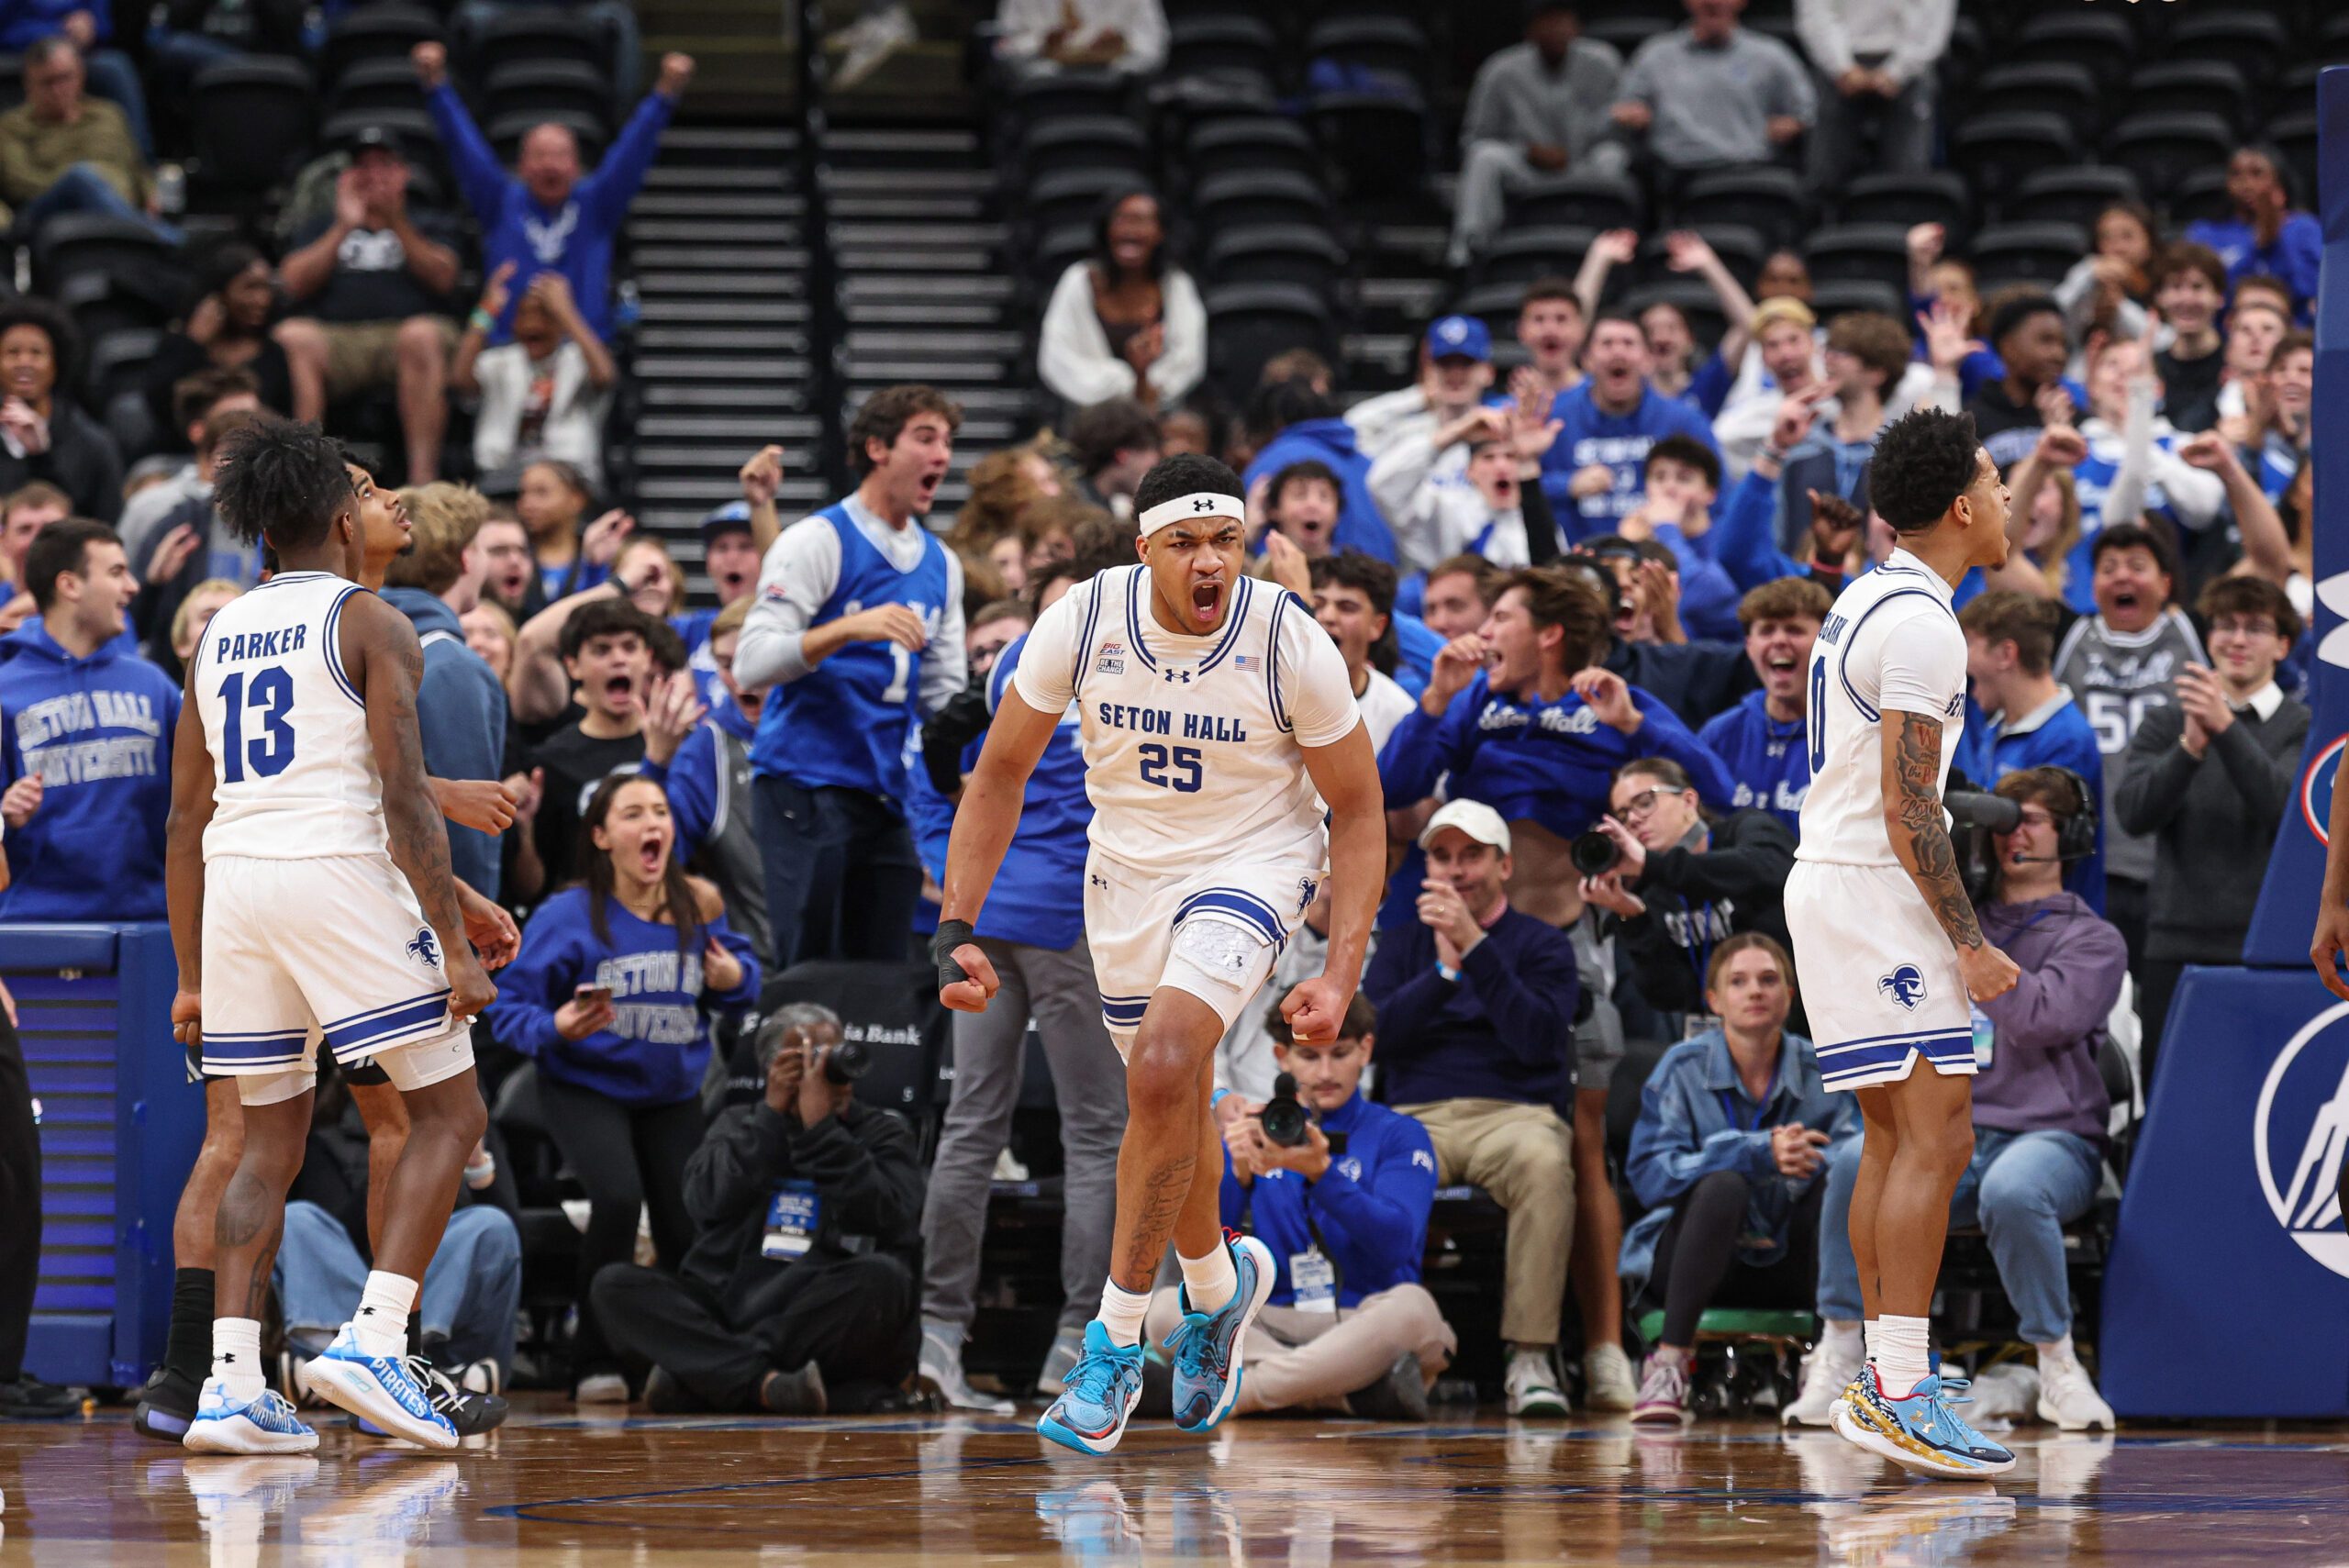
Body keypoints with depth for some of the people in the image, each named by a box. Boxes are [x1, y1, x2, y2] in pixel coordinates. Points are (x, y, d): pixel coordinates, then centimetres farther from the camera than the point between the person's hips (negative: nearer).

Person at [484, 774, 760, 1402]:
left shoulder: (697, 909, -3)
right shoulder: (568, 916, -14)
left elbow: (741, 984, 12)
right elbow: (508, 1007, -13)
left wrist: (735, 978, -12)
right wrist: (555, 1028, -33)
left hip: (672, 1094, 4)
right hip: (587, 1088, -4)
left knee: (688, 1228, -1)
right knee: (618, 1197, -28)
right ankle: (595, 1361, -14)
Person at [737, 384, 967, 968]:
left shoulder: (941, 563, 16)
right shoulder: (818, 542, -4)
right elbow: (751, 662, -14)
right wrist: (849, 628, -25)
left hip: (888, 796, 7)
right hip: (808, 784, -7)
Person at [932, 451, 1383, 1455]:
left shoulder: (1291, 645, -23)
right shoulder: (1083, 622, -18)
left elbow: (1359, 813, -11)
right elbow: (1000, 774, -4)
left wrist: (1341, 973, -20)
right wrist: (955, 931, -11)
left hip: (1254, 859, -4)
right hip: (1129, 863, 4)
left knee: (1162, 1064, -25)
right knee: (1168, 1094, 17)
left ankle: (1116, 1338, -14)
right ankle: (1219, 1285, 47)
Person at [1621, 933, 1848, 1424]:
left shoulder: (1819, 1071, 2)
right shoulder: (1683, 1067, -5)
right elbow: (1648, 1172, -19)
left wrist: (1805, 1161, -32)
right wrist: (1760, 1153, -31)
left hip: (1789, 1268, 2)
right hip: (1691, 1258, -2)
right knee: (1723, 1184, -34)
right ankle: (1670, 1361, -32)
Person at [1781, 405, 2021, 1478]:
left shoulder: (1868, 600, 16)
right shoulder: (1922, 623, -16)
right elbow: (1907, 804, -20)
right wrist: (1967, 941, -18)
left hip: (1832, 880, 11)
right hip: (1875, 893, -11)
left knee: (1895, 1136, 13)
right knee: (1936, 1137, -14)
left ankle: (1883, 1381, 15)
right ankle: (1902, 1395, -19)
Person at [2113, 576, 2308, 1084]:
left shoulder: (2302, 728, 7)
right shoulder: (2165, 725, 13)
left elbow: (2283, 805, -13)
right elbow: (2135, 812, -4)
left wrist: (2226, 729, -25)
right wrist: (2190, 747, -20)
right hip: (2178, 947, 2)